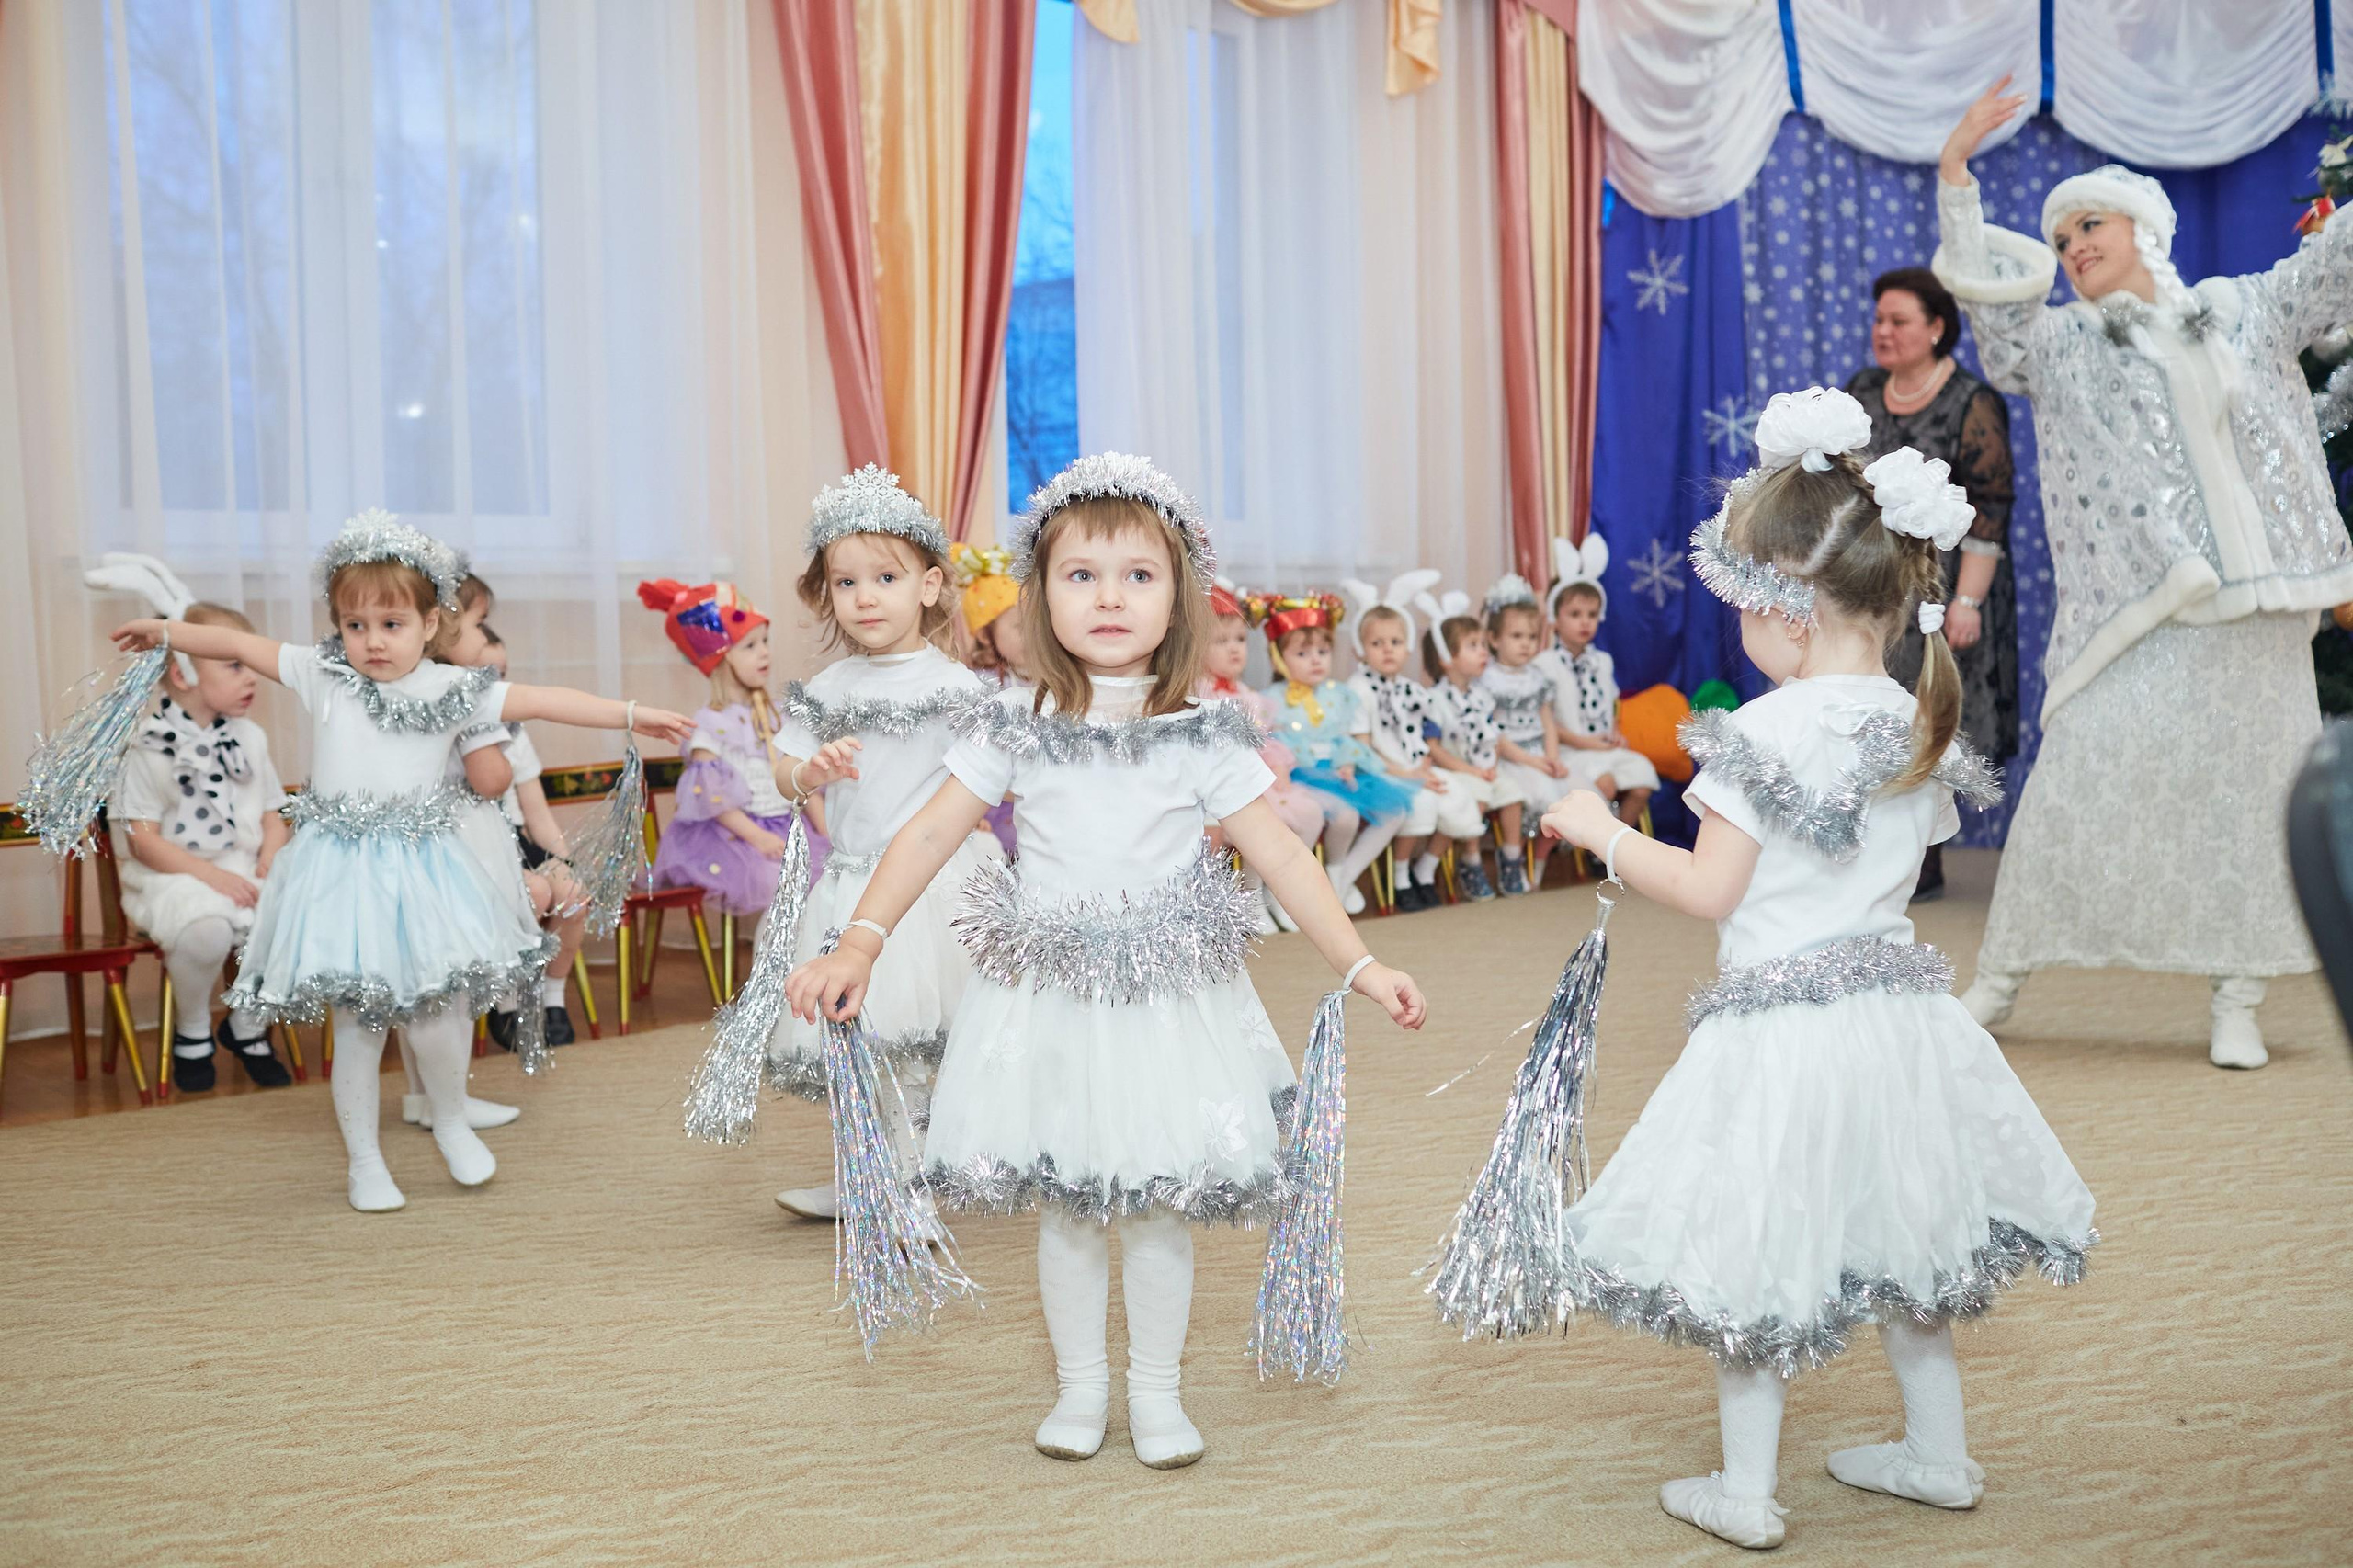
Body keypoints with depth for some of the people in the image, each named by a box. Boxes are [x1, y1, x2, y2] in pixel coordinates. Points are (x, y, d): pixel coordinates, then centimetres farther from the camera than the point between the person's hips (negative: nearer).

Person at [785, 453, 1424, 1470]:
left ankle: (1156, 1390, 27)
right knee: (1063, 1206, 11)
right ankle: (1079, 1385, 30)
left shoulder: (1204, 739, -5)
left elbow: (1281, 858, -3)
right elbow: (930, 834, -3)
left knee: (1159, 1205, 8)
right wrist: (859, 945, -12)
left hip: (1167, 1001, 0)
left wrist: (1360, 966, -8)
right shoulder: (1013, 730, -4)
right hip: (1046, 999, 1)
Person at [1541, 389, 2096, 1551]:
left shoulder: (1764, 732, -18)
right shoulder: (1923, 728, 4)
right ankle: (1938, 1454, 35)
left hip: (1780, 1015, -7)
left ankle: (1745, 1492, 15)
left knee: (1756, 1256, 5)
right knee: (1897, 1238, 21)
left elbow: (1709, 891, -17)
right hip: (1898, 1006, 7)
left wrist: (1601, 832, -5)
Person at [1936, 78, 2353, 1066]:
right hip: (2140, 614, -2)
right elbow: (1983, 290, -2)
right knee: (2077, 783, -7)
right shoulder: (2060, 344, 10)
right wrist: (1956, 169, -8)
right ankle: (1998, 978, 3)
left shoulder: (2242, 313, 17)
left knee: (2250, 791, 2)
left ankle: (2238, 1003, 11)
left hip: (2260, 614, 3)